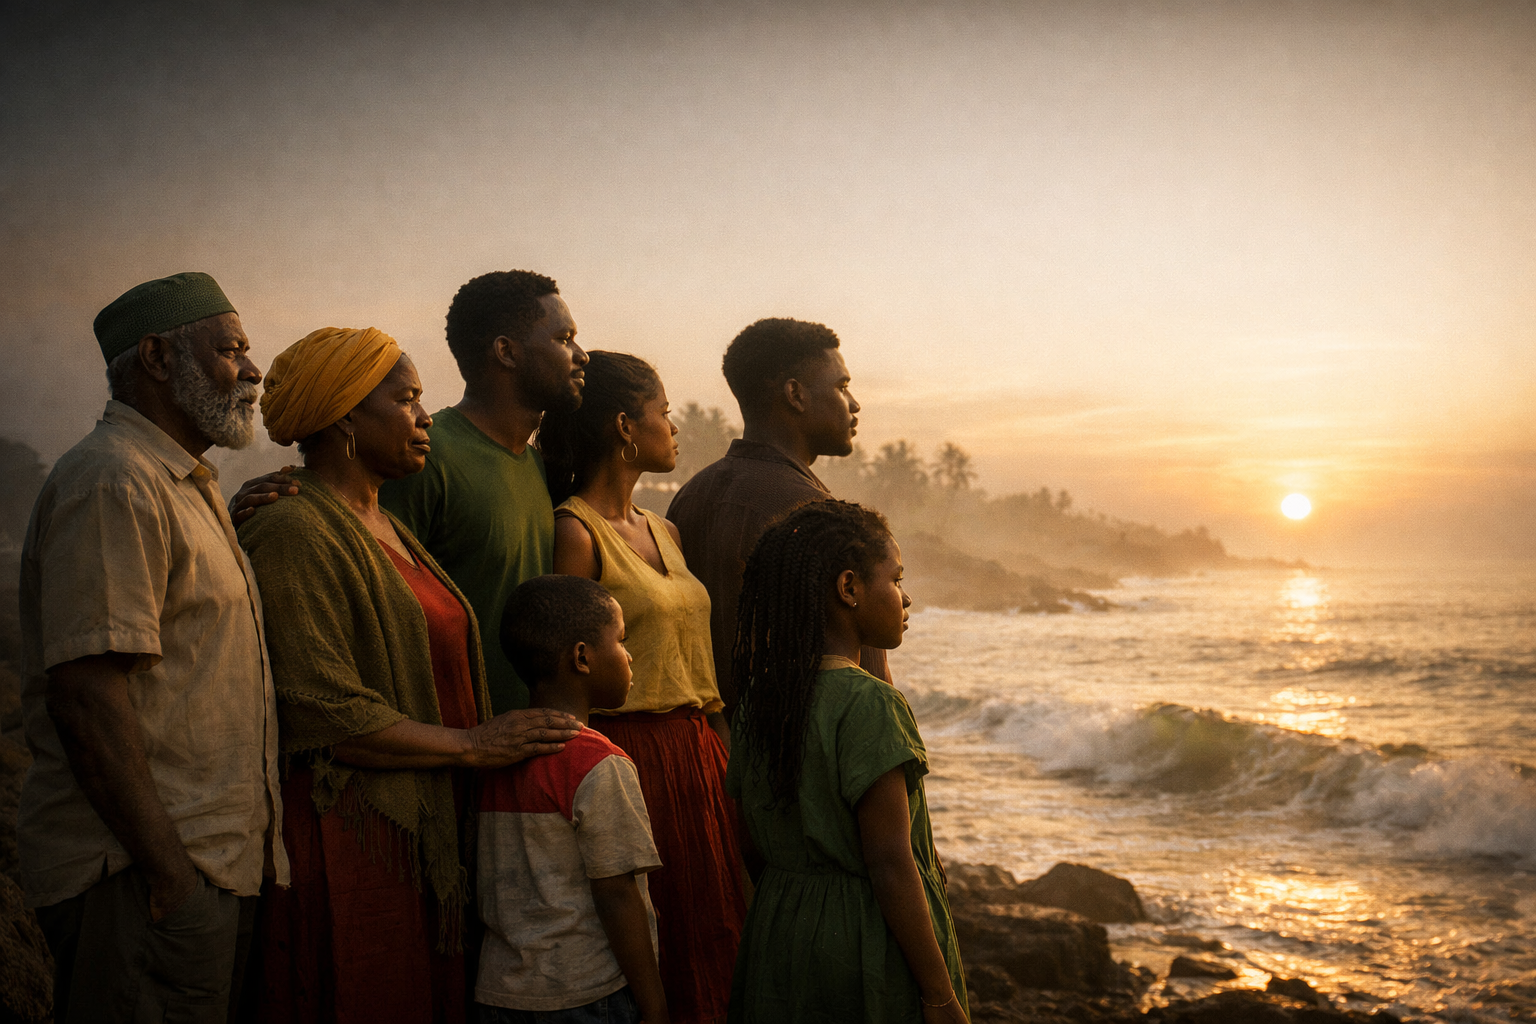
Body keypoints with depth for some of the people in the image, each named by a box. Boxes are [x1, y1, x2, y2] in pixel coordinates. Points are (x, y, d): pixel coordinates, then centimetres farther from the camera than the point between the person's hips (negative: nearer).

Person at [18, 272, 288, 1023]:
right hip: (145, 876, -10)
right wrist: (166, 870, -22)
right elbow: (86, 698, -23)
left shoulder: (183, 483, 19)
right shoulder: (113, 482, -15)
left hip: (215, 865, 10)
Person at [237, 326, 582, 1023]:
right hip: (348, 834, -9)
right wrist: (472, 745, -13)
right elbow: (326, 715, -19)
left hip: (426, 830, 9)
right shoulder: (294, 535, -12)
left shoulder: (386, 530, 18)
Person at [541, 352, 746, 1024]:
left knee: (711, 942, 9)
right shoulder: (576, 532, -10)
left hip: (699, 759, 8)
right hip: (629, 759, -8)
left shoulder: (664, 531, 16)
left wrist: (723, 762, 13)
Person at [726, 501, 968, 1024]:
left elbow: (755, 847, 9)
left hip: (777, 941, 7)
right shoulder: (869, 705, -18)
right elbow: (889, 863, -20)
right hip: (870, 948, -7)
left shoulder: (756, 702, 4)